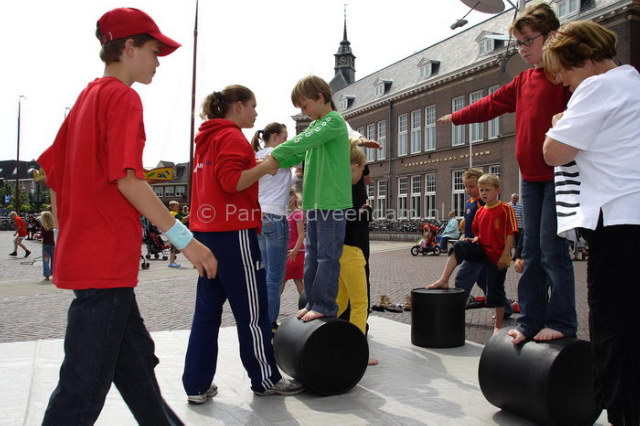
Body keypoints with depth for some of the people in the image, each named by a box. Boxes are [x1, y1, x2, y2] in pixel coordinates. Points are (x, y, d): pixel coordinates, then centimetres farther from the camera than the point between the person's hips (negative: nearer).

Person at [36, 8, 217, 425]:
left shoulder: (86, 99, 17)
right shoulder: (123, 97, -10)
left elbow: (54, 174, 19)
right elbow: (126, 179, -20)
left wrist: (69, 236, 23)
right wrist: (184, 238, -19)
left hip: (80, 251, 10)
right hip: (107, 261, -10)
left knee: (136, 359, 19)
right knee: (85, 384, -2)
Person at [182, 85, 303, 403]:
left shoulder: (207, 138, 19)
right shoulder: (233, 136, -8)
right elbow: (232, 182, -20)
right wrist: (265, 166, -12)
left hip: (206, 231, 9)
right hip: (233, 232, -9)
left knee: (207, 311, 10)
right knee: (252, 312, 1)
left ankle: (197, 385, 13)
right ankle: (265, 380, 13)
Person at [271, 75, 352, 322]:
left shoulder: (334, 121, -8)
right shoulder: (316, 125, 18)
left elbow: (305, 141, -20)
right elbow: (299, 155, 15)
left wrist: (275, 154, -16)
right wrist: (274, 162, 1)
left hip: (331, 201, -9)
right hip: (314, 201, 9)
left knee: (327, 256, -3)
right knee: (312, 255, 13)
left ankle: (324, 306, 4)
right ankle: (312, 302, 21)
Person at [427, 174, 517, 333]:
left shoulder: (505, 209, -9)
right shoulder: (480, 211, 8)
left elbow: (510, 234, -11)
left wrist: (505, 256, -16)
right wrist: (474, 240, -3)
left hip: (497, 256, -5)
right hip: (482, 249, 5)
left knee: (496, 290, 2)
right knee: (459, 247, -21)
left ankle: (498, 325, 19)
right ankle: (443, 281, -24)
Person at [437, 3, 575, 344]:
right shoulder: (524, 80, 17)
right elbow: (492, 104, 29)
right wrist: (456, 118, 38)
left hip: (557, 175, -7)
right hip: (531, 175, 8)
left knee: (552, 249, -6)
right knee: (532, 252, 9)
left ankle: (561, 322, 7)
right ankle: (530, 321, 17)